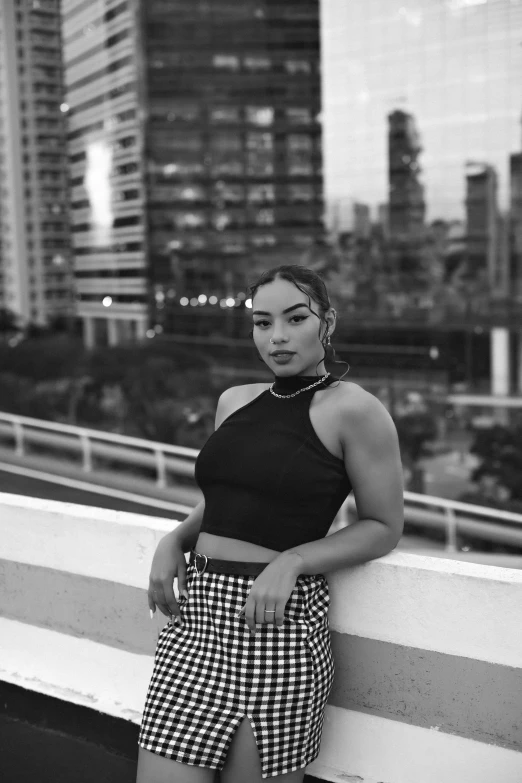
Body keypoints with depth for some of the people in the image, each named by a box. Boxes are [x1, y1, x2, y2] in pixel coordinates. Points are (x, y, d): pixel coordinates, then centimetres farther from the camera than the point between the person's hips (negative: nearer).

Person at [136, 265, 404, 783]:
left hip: (277, 623, -5)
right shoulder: (234, 400, 13)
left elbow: (384, 527, -2)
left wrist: (292, 560, -15)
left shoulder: (353, 409, -5)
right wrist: (175, 540, 6)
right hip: (194, 617, 5)